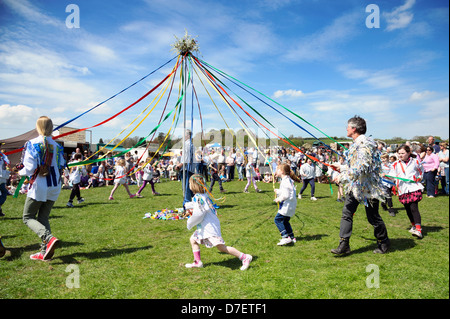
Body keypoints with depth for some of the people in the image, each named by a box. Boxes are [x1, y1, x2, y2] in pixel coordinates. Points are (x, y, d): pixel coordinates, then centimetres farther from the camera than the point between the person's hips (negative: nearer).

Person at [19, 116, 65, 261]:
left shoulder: (32, 144, -11)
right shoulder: (56, 146, 2)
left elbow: (29, 168, -14)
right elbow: (61, 167, 5)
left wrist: (21, 172, 7)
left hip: (38, 186, -5)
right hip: (54, 187, 5)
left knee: (28, 217, 8)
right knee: (43, 218, 15)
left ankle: (49, 238, -16)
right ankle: (45, 251, 10)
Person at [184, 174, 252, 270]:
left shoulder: (198, 197, -18)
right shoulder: (204, 195, 10)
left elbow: (198, 214, -22)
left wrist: (190, 223, -5)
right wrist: (189, 205, 48)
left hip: (210, 227, -10)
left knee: (221, 247, -12)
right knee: (193, 239, 18)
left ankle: (245, 257, -8)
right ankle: (198, 262, 23)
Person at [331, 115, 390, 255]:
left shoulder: (365, 143, -19)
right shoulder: (355, 143, 12)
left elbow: (361, 167, -28)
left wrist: (342, 177, -24)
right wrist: (342, 172, 15)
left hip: (368, 186, -9)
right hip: (355, 186, 9)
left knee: (373, 216, 6)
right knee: (347, 212, 1)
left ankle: (384, 243, 28)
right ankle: (344, 245, 5)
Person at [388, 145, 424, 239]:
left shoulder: (415, 161, 5)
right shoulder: (396, 164, 7)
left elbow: (421, 170, 21)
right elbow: (392, 176, 4)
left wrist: (419, 178, 8)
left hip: (414, 188, -3)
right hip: (403, 190, 3)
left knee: (413, 208, -15)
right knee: (408, 210, 9)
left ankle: (419, 230, -18)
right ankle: (414, 225, 30)